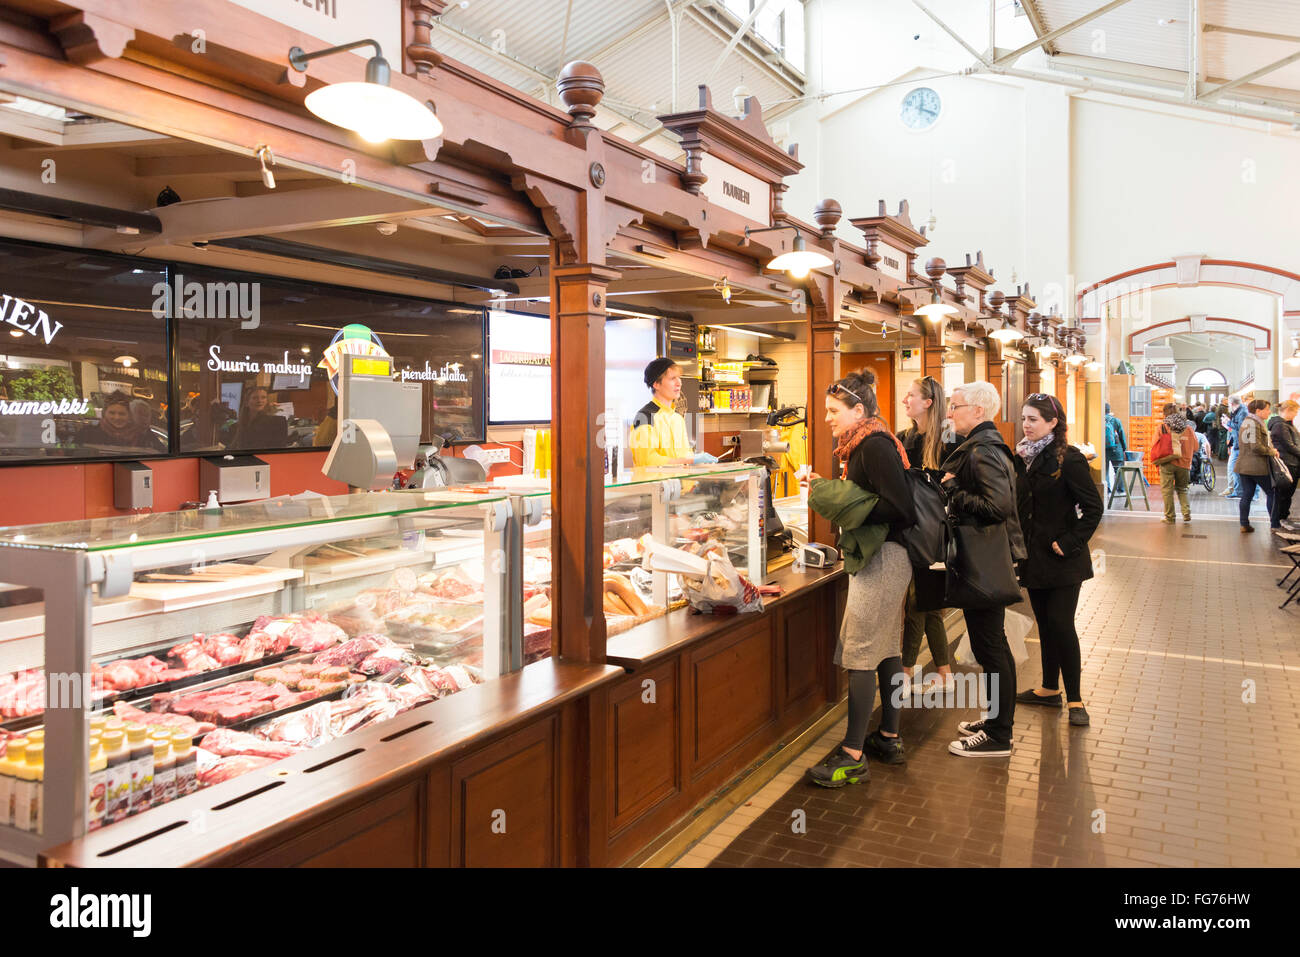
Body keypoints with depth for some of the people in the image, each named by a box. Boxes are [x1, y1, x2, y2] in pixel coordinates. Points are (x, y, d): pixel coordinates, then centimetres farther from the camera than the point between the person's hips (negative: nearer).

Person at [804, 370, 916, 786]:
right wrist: (829, 490, 6)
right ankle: (889, 739, 25)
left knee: (859, 654, -8)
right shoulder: (864, 443, 14)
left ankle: (852, 756, -3)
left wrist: (840, 498, -20)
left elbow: (900, 509, -23)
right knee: (885, 649, 15)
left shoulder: (875, 446, -16)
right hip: (883, 557, 10)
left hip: (881, 559, -10)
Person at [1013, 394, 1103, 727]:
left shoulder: (1068, 458, -13)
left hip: (1061, 559, -7)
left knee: (1061, 625, -6)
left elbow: (1093, 507, -14)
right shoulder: (1024, 456, 8)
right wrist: (1018, 543, 8)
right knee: (1044, 623, 14)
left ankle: (1074, 699, 6)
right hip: (1034, 555, 7)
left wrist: (1070, 543, -17)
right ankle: (1050, 688, 26)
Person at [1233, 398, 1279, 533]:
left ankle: (1244, 524, 8)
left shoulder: (1245, 422, 15)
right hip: (1257, 465, -8)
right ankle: (1275, 523, 10)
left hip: (1243, 465, 9)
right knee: (1271, 493, 5)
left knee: (1246, 495, 8)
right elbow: (1256, 447, -23)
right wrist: (1272, 452, -8)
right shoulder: (1255, 423, -15)